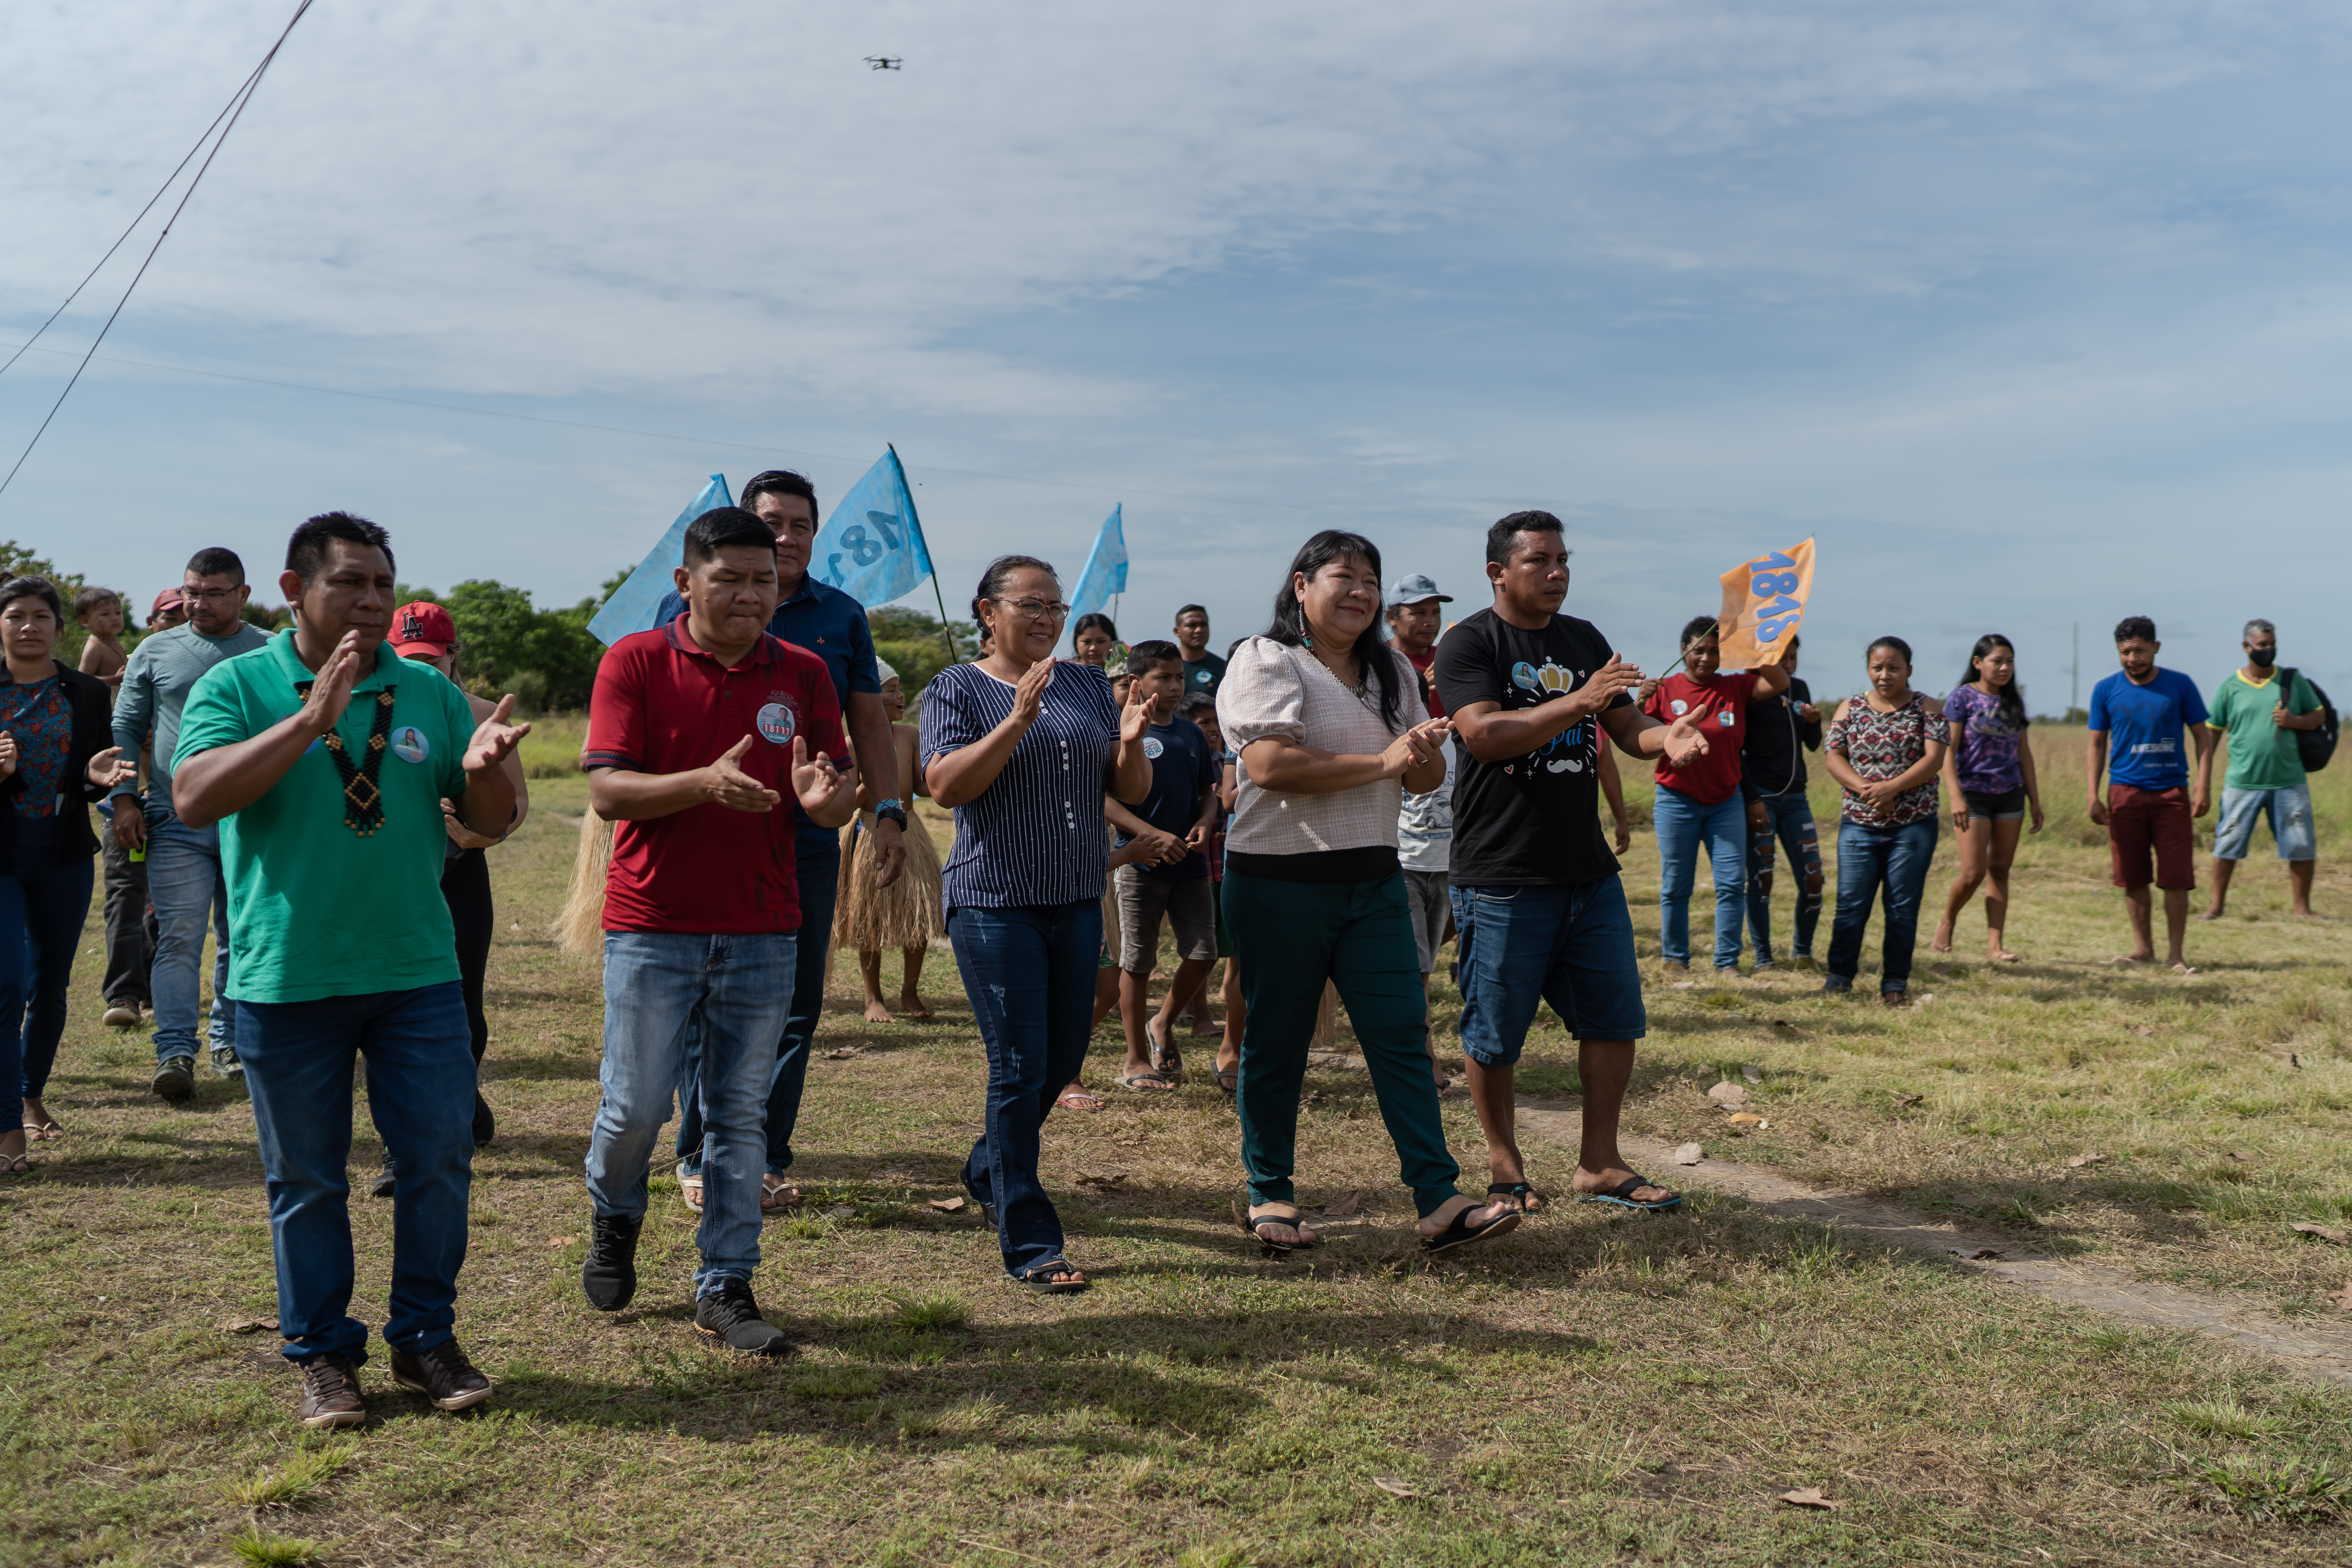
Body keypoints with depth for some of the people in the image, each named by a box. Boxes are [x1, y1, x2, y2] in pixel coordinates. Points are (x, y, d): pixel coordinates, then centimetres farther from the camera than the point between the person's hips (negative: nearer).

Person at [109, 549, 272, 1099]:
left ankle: (229, 1041, 21)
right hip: (176, 821, -1)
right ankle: (175, 1053, -6)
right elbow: (126, 728, 9)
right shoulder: (156, 652, 7)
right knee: (179, 937, -7)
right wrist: (124, 797, -3)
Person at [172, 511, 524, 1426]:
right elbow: (194, 800, -17)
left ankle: (425, 1337, 22)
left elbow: (490, 824, 6)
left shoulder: (429, 692, 6)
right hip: (284, 981, -2)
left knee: (440, 1159, 5)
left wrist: (485, 769, -17)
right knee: (307, 1179, 10)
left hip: (417, 973, 2)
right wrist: (310, 721, -25)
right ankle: (323, 1353, 25)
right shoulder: (235, 686, -1)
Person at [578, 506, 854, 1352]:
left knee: (741, 1115, 7)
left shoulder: (804, 674, 5)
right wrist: (705, 783, -26)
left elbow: (842, 798, 4)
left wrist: (823, 798, -20)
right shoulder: (634, 662, -3)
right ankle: (615, 1218, 36)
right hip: (653, 926, -2)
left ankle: (726, 1289, 17)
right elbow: (606, 789, -10)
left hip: (762, 932, 2)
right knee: (636, 1105, 3)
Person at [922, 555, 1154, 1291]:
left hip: (1078, 902, 6)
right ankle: (1029, 1244, 3)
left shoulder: (1088, 684, 11)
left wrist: (1131, 743, -13)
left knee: (1064, 1060, 15)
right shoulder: (957, 688, -3)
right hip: (995, 905, -6)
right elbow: (945, 787, -17)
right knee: (1020, 1067, -6)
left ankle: (987, 1172, 39)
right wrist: (1019, 720, -26)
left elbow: (1133, 793, 9)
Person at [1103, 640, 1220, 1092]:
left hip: (1191, 864, 5)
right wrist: (1153, 836, -21)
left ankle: (1163, 1024, 27)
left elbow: (1209, 790, 17)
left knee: (1203, 954, 1)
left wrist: (1205, 822, -5)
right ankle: (1136, 1060, 14)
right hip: (1142, 864, -5)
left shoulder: (1191, 735, 11)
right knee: (1138, 962, 3)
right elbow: (1105, 800, -13)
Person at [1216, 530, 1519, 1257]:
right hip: (1280, 884, -5)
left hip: (1373, 882, 6)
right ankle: (1269, 1197, 20)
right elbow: (1270, 766, -21)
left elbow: (1425, 781, 16)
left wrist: (1426, 754, -10)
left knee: (1402, 1036, -2)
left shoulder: (1393, 670, 16)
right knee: (1276, 1045, 5)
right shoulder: (1265, 660, -6)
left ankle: (1440, 1203, -2)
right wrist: (1382, 762, -18)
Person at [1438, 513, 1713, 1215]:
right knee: (1495, 1033, 4)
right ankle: (1504, 1163, 22)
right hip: (1503, 879, -6)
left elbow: (1626, 728, 13)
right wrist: (1578, 702, -27)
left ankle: (1599, 1165, 22)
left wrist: (1668, 736, -10)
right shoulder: (1469, 644, -6)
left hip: (1590, 872, 6)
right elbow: (1483, 734, -20)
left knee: (1615, 1017, 9)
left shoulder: (1585, 640, 14)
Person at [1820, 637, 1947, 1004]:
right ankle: (1839, 978, 10)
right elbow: (1833, 756, 1)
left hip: (1913, 826, -1)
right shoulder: (1851, 708, 9)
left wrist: (1892, 788, -19)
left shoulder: (1925, 709, 4)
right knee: (1851, 906, -1)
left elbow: (1934, 759, -7)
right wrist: (1864, 788, -16)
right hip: (1858, 823, 1)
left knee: (1903, 909, 3)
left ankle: (1895, 984, 13)